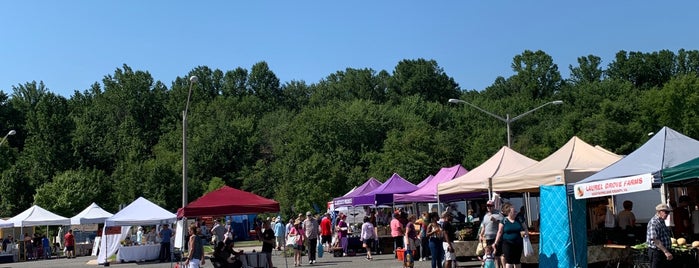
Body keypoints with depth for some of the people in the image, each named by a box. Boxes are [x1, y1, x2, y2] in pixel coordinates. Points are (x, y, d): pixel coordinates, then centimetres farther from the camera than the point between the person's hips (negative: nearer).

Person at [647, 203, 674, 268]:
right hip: (656, 252, -10)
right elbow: (655, 240, -27)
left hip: (664, 252, 10)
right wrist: (666, 252, -31)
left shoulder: (662, 221, 14)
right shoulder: (653, 223, -18)